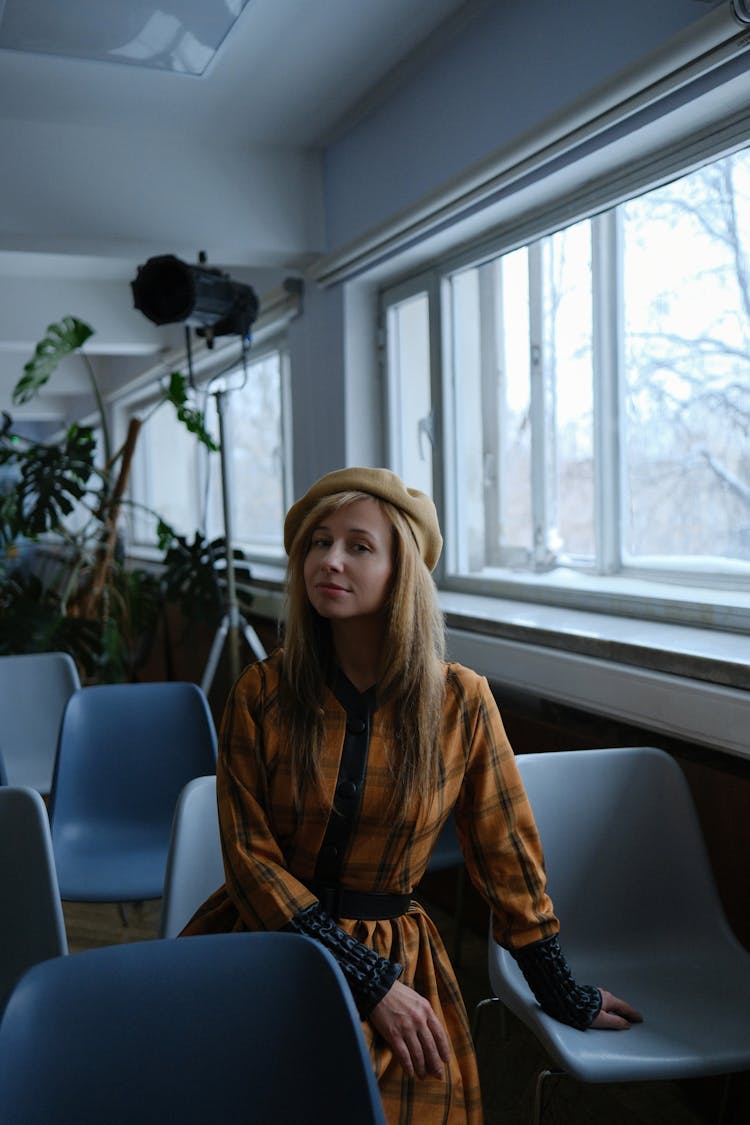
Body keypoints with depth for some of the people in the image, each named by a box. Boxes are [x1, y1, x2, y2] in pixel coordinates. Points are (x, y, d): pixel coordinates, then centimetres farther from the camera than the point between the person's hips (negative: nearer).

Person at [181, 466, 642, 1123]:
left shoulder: (461, 702, -7)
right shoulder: (261, 694, -7)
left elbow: (507, 851, 3)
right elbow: (250, 854, -6)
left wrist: (563, 995, 10)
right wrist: (369, 982, -13)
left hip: (394, 952, 0)